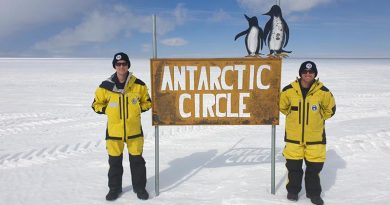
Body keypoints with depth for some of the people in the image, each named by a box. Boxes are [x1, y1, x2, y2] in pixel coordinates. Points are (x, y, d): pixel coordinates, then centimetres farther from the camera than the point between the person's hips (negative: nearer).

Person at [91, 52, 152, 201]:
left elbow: (147, 102, 10)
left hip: (134, 130, 0)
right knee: (114, 161, 13)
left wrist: (137, 109, -5)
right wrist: (108, 110, -7)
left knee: (137, 160, 11)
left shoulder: (138, 85, -3)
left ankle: (139, 187, 29)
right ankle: (114, 188, 32)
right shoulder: (105, 86, -5)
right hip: (114, 130, 0)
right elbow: (96, 104, 6)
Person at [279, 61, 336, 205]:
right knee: (293, 165, 11)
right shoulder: (289, 90, -8)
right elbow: (282, 106, 10)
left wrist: (317, 118, 9)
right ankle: (293, 190, 31)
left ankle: (314, 193, 28)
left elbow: (330, 109, 9)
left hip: (315, 136, 0)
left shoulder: (323, 92, -8)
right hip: (293, 136, 0)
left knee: (314, 166, 9)